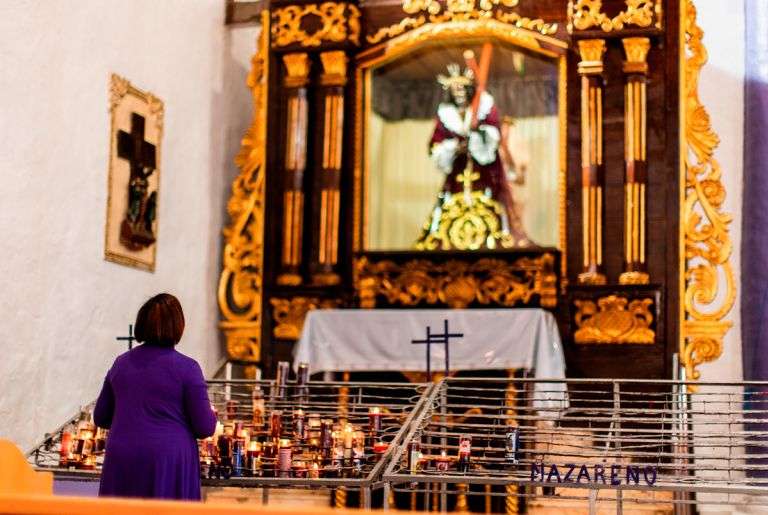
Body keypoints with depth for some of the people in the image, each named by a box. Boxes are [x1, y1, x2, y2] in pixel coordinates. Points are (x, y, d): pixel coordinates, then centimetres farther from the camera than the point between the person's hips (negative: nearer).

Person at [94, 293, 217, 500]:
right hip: (168, 464, -4)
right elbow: (205, 428, -7)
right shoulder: (186, 368, -8)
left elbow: (100, 418, 14)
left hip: (122, 462, 4)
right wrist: (212, 416, 14)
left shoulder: (121, 363, 6)